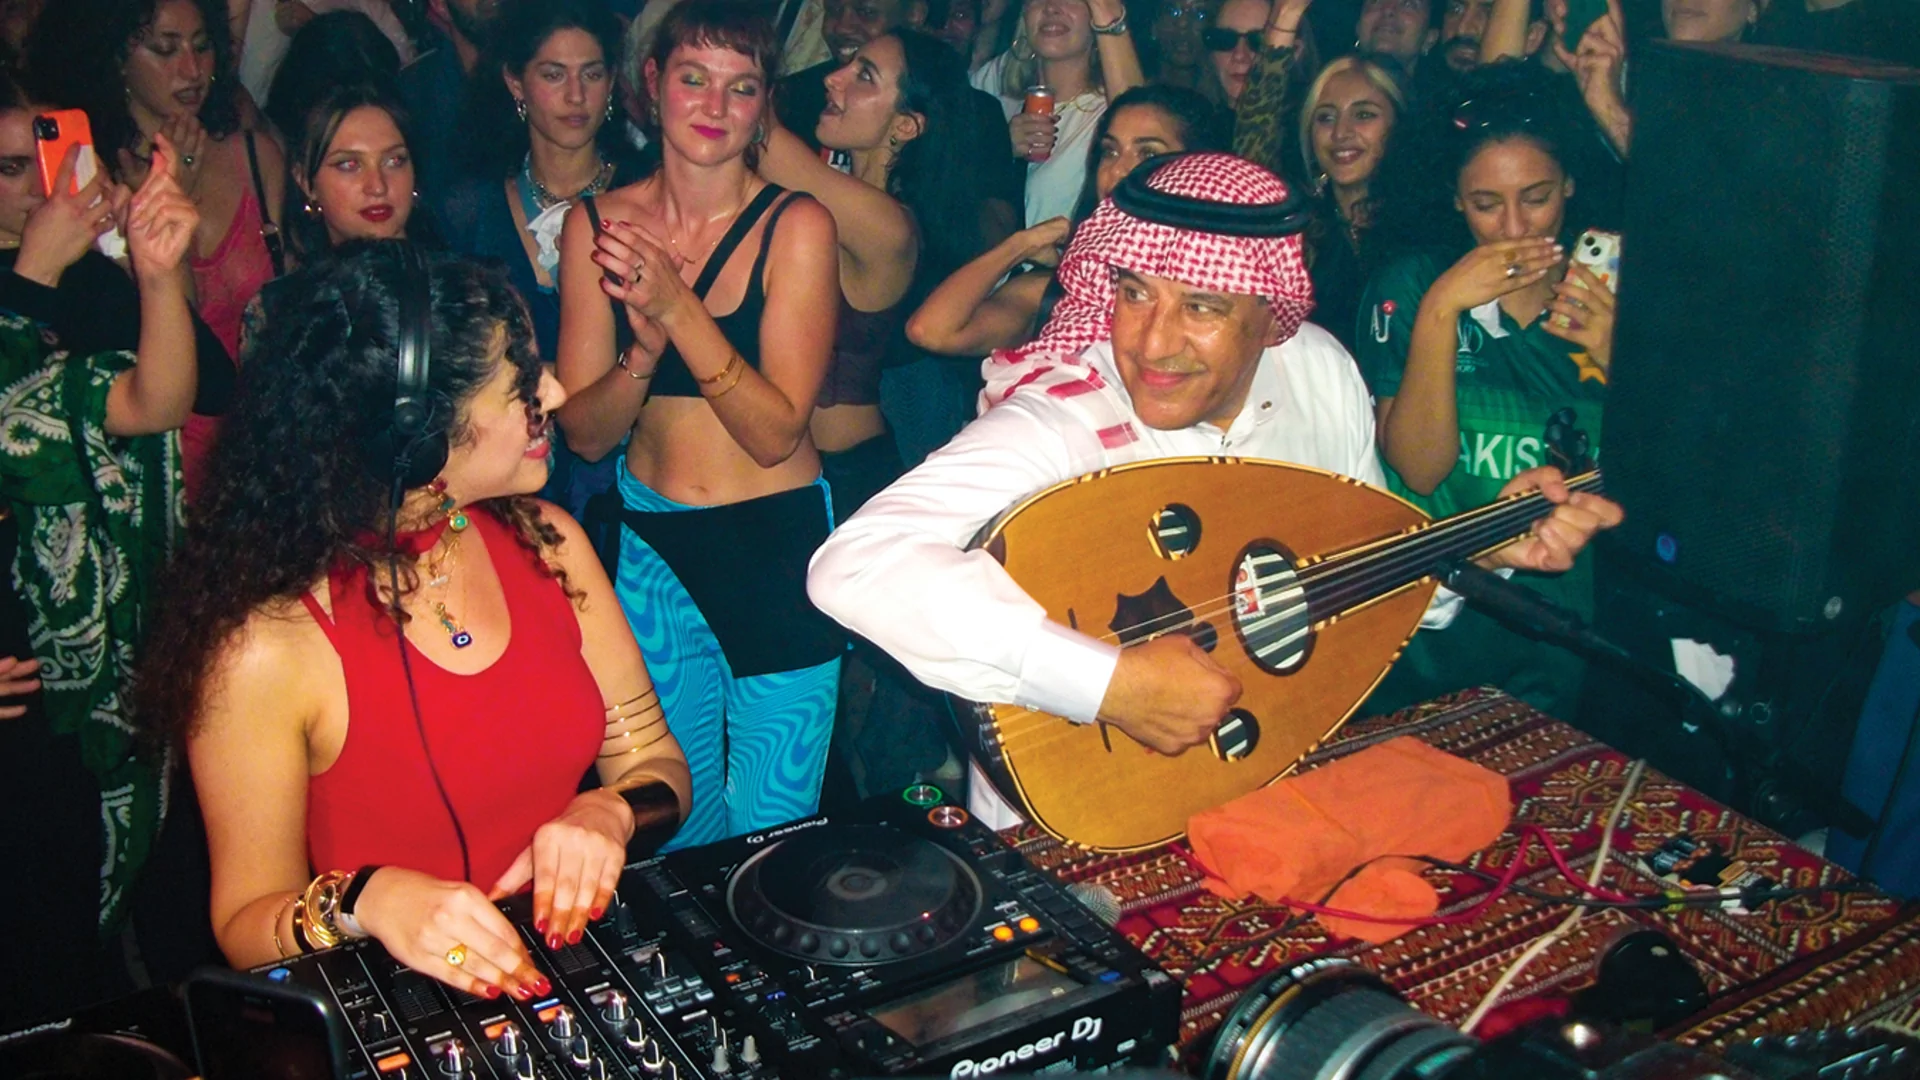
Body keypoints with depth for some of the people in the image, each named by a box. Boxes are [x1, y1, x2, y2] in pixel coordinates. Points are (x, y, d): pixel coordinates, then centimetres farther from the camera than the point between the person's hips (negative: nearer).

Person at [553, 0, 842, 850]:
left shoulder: (796, 228, -9)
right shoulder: (597, 224, 0)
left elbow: (775, 432, -15)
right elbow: (585, 433, -2)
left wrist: (680, 309, -26)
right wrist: (645, 347, -21)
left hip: (778, 542, -2)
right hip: (651, 546, 3)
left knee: (771, 831, 7)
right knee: (677, 833, 15)